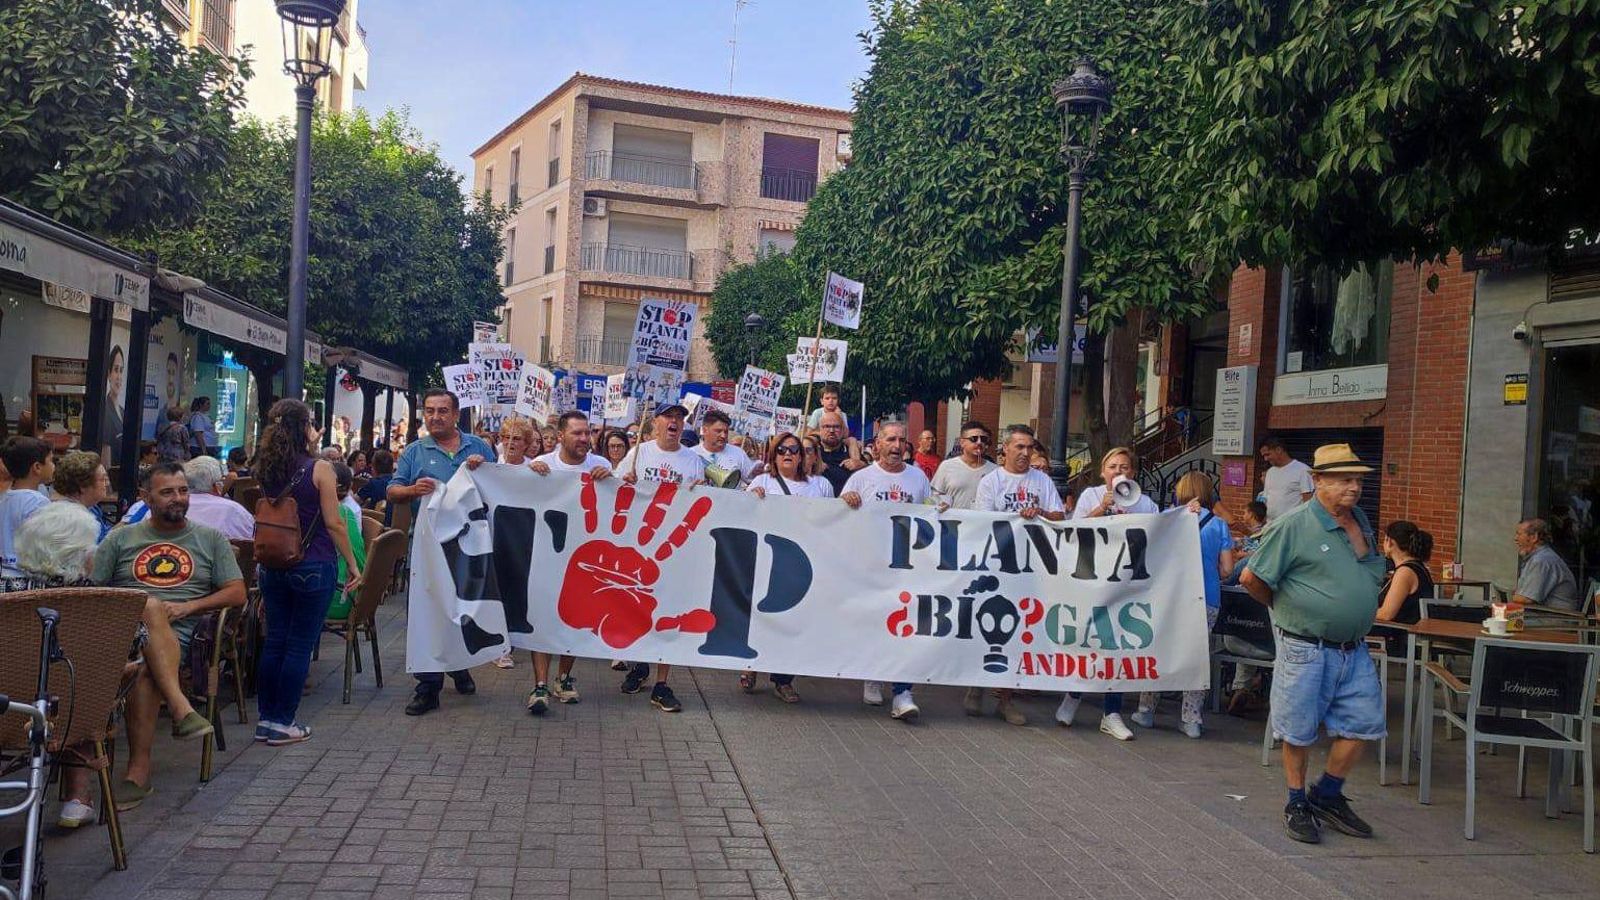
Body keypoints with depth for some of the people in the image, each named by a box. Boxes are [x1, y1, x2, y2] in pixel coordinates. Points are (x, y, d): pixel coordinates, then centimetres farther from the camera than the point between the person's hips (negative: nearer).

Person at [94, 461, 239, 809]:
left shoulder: (211, 539, 18)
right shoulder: (120, 539, 21)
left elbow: (237, 594, 11)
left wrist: (188, 607, -3)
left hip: (178, 634, -1)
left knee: (145, 670, -35)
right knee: (150, 609, -36)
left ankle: (138, 773, -32)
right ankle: (180, 706, -43)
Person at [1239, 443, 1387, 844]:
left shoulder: (1361, 521, 10)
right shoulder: (1294, 525, -13)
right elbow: (1251, 578, -11)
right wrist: (1284, 608, 2)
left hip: (1355, 649, 7)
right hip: (1307, 649, -7)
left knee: (1362, 724, 9)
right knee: (1299, 731, 4)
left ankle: (1328, 795, 27)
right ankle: (1297, 804, 21)